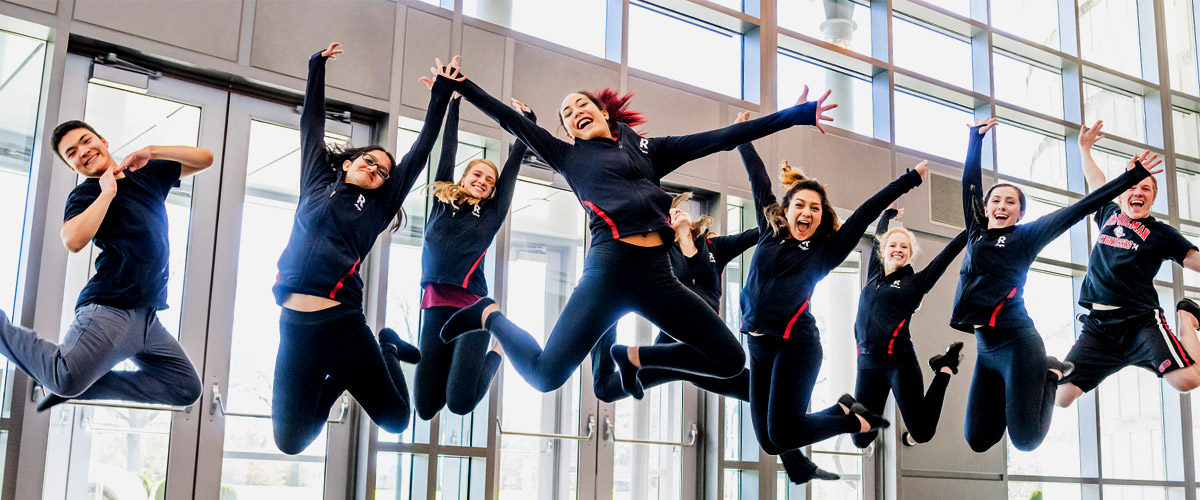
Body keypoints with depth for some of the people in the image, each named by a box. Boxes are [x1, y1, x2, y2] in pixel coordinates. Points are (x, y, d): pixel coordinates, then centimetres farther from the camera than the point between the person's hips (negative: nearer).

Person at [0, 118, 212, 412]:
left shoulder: (148, 173, 17)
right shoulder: (85, 194, 0)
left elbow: (205, 159, 15)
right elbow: (73, 241, -21)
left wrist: (151, 152, 2)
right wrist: (107, 192, -12)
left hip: (146, 317, 6)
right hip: (111, 309, -6)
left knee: (187, 389, 6)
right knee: (67, 379, -28)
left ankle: (85, 384, 6)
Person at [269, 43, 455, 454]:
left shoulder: (377, 207, 12)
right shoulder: (317, 185, 15)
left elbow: (419, 153, 13)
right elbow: (311, 125, 23)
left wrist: (441, 95, 14)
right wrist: (317, 67, 28)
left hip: (343, 324, -1)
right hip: (295, 325, 1)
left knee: (395, 419, 6)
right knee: (290, 441, 2)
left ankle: (388, 350, 34)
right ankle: (336, 382, 29)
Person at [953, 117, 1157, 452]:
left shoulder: (1026, 236, 4)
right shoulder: (976, 234, 14)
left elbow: (1078, 209, 2)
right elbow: (970, 182, 19)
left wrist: (1132, 177, -1)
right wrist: (976, 138, 21)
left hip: (1017, 343, -4)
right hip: (984, 347, 5)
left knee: (1026, 440, -7)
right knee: (978, 441, 2)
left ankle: (1050, 374, 19)